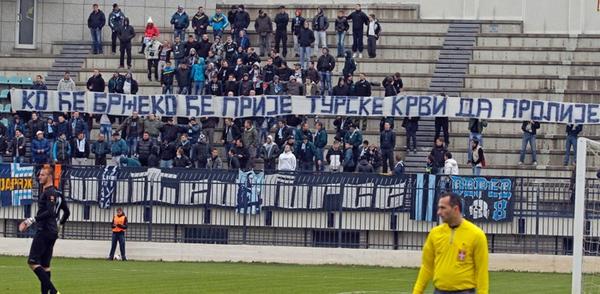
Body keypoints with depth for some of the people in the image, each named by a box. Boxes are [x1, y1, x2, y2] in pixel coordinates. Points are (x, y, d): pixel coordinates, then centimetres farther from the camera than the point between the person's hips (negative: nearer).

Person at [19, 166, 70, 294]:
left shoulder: (49, 193, -12)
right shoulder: (58, 193, 17)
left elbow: (50, 212, -24)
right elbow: (66, 212, 25)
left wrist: (31, 220, -26)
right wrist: (59, 225, 39)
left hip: (44, 231, -10)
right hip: (53, 233, 10)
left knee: (33, 262, -14)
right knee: (45, 264, 11)